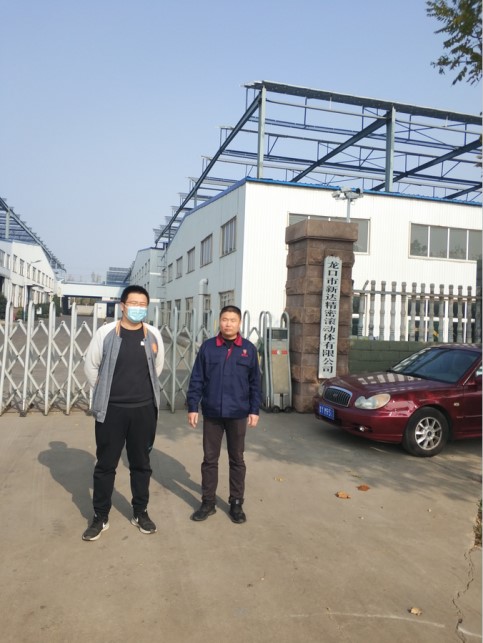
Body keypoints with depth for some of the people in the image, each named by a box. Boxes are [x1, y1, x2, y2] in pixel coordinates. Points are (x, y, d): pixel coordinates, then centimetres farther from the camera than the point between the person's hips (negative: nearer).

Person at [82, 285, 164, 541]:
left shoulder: (153, 335, -1)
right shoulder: (106, 333, -7)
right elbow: (90, 365, 3)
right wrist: (104, 392, 6)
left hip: (144, 409, 2)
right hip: (111, 409, -2)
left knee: (141, 463, 13)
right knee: (105, 464, 8)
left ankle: (140, 512, 29)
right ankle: (100, 517, 24)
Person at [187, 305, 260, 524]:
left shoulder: (249, 349, 0)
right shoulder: (207, 347, -1)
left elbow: (255, 383, 3)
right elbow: (196, 380, 0)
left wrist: (254, 410, 0)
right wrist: (192, 407, -3)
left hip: (238, 414, 0)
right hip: (211, 413, 0)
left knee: (237, 459, 11)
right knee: (209, 459, 10)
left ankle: (236, 503, 24)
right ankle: (208, 502, 23)